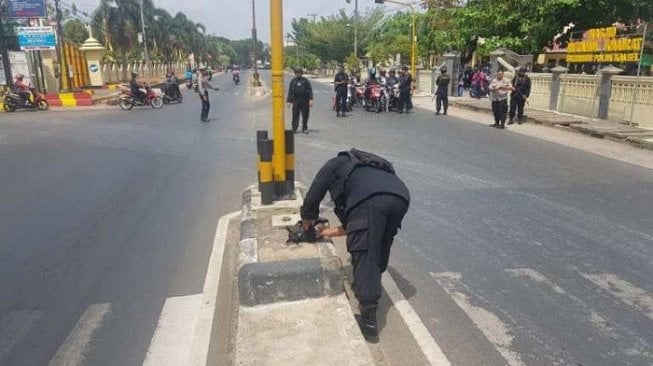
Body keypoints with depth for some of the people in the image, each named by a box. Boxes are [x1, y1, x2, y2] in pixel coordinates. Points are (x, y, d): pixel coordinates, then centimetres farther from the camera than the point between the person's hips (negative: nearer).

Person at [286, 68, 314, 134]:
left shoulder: (305, 80, 4)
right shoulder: (293, 81, 10)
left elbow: (310, 90, 1)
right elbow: (290, 91, 10)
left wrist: (311, 99, -8)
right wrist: (289, 101, 4)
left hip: (305, 101, -1)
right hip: (296, 100, 1)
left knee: (305, 115, 3)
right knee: (295, 115, -2)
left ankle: (304, 128, 14)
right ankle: (294, 128, 3)